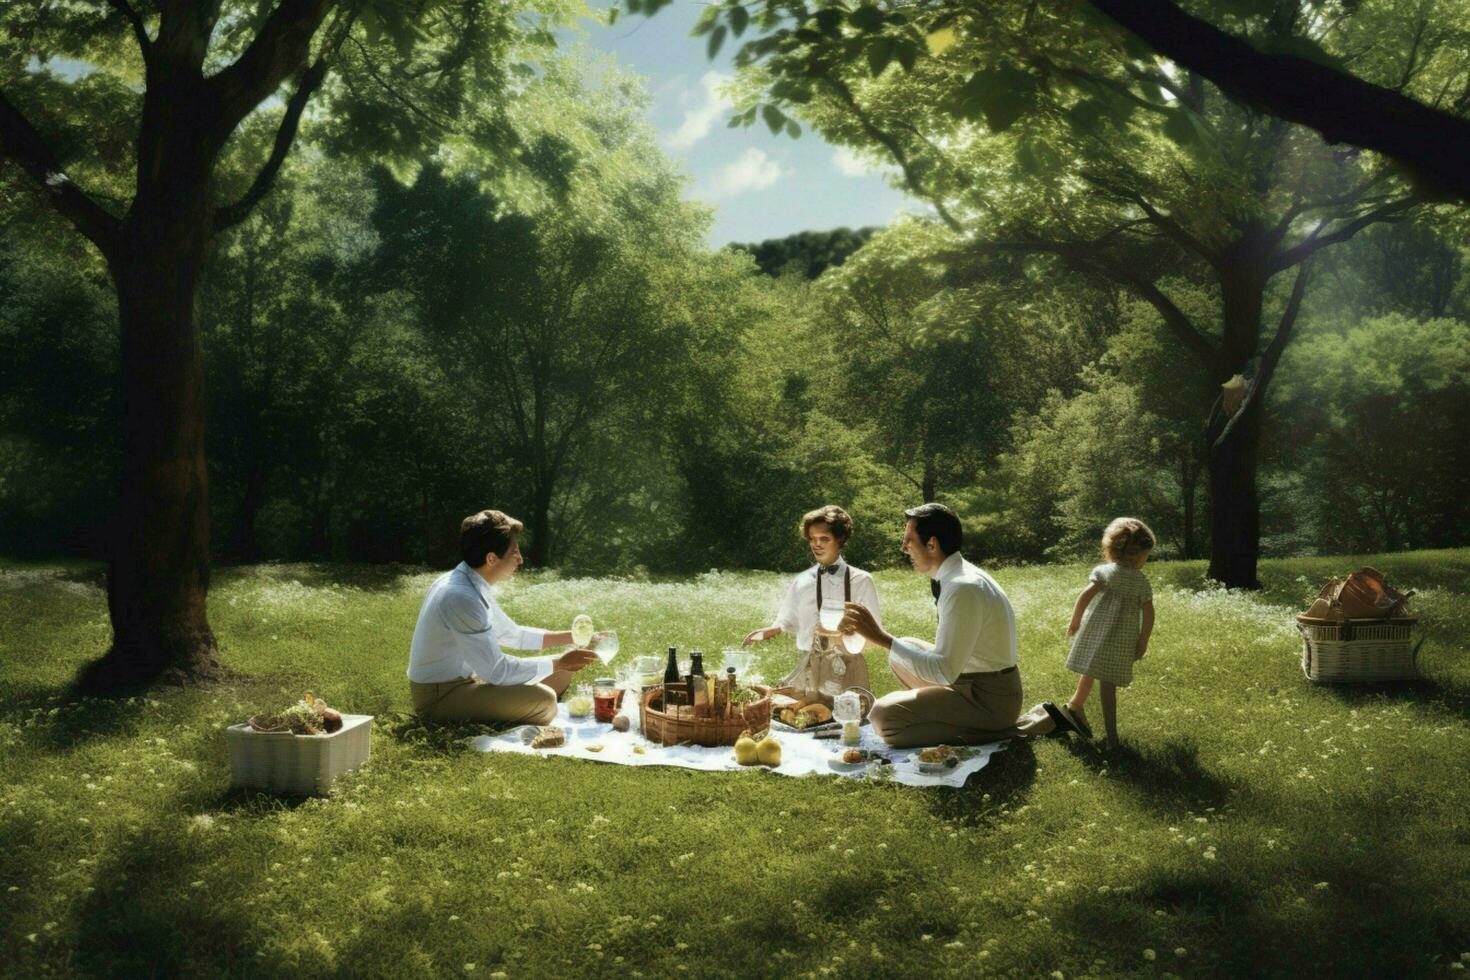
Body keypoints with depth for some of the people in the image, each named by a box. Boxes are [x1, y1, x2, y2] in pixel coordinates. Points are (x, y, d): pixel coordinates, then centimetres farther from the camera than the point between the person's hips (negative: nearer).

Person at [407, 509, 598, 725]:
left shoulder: (473, 585, 4)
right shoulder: (461, 598, -27)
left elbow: (511, 634, 19)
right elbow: (497, 671, -26)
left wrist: (569, 637, 13)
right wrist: (559, 662, -15)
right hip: (440, 696, -10)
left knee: (559, 676, 11)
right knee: (542, 700, -26)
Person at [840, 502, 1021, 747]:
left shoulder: (964, 588, -24)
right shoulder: (957, 575, 5)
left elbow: (944, 671, -27)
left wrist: (882, 638, -26)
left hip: (989, 699, -9)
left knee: (883, 716, -19)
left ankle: (982, 732, -9)